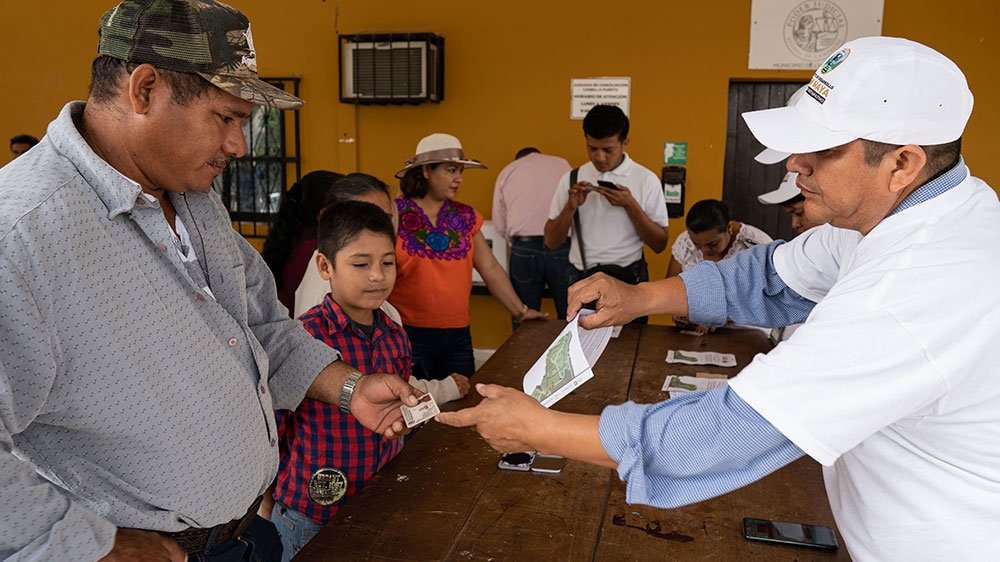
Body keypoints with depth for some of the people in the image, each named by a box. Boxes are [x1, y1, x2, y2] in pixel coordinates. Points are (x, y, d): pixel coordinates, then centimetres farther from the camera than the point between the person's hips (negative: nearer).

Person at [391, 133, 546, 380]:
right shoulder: (395, 215, -6)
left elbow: (491, 269, 11)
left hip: (458, 335, 5)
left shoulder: (465, 216, 8)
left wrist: (520, 312, 8)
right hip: (408, 334, -4)